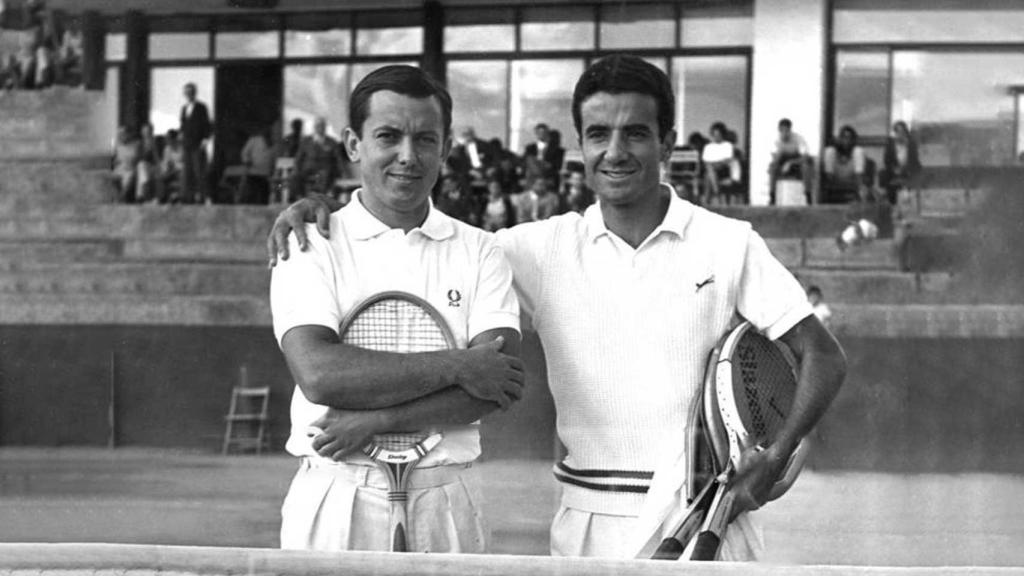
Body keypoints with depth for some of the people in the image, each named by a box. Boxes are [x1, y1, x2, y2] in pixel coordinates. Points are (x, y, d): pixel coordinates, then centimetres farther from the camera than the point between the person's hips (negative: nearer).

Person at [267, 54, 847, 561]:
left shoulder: (729, 244, -1)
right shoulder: (544, 247, 4)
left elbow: (824, 358, 0)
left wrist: (775, 456, -13)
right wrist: (324, 207, -6)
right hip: (590, 523, 2)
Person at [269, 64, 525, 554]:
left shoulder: (478, 252, 5)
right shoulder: (311, 247, 0)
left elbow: (497, 389, -7)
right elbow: (318, 375, -16)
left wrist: (377, 419, -16)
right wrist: (455, 367, -15)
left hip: (445, 503, 2)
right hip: (334, 503, -2)